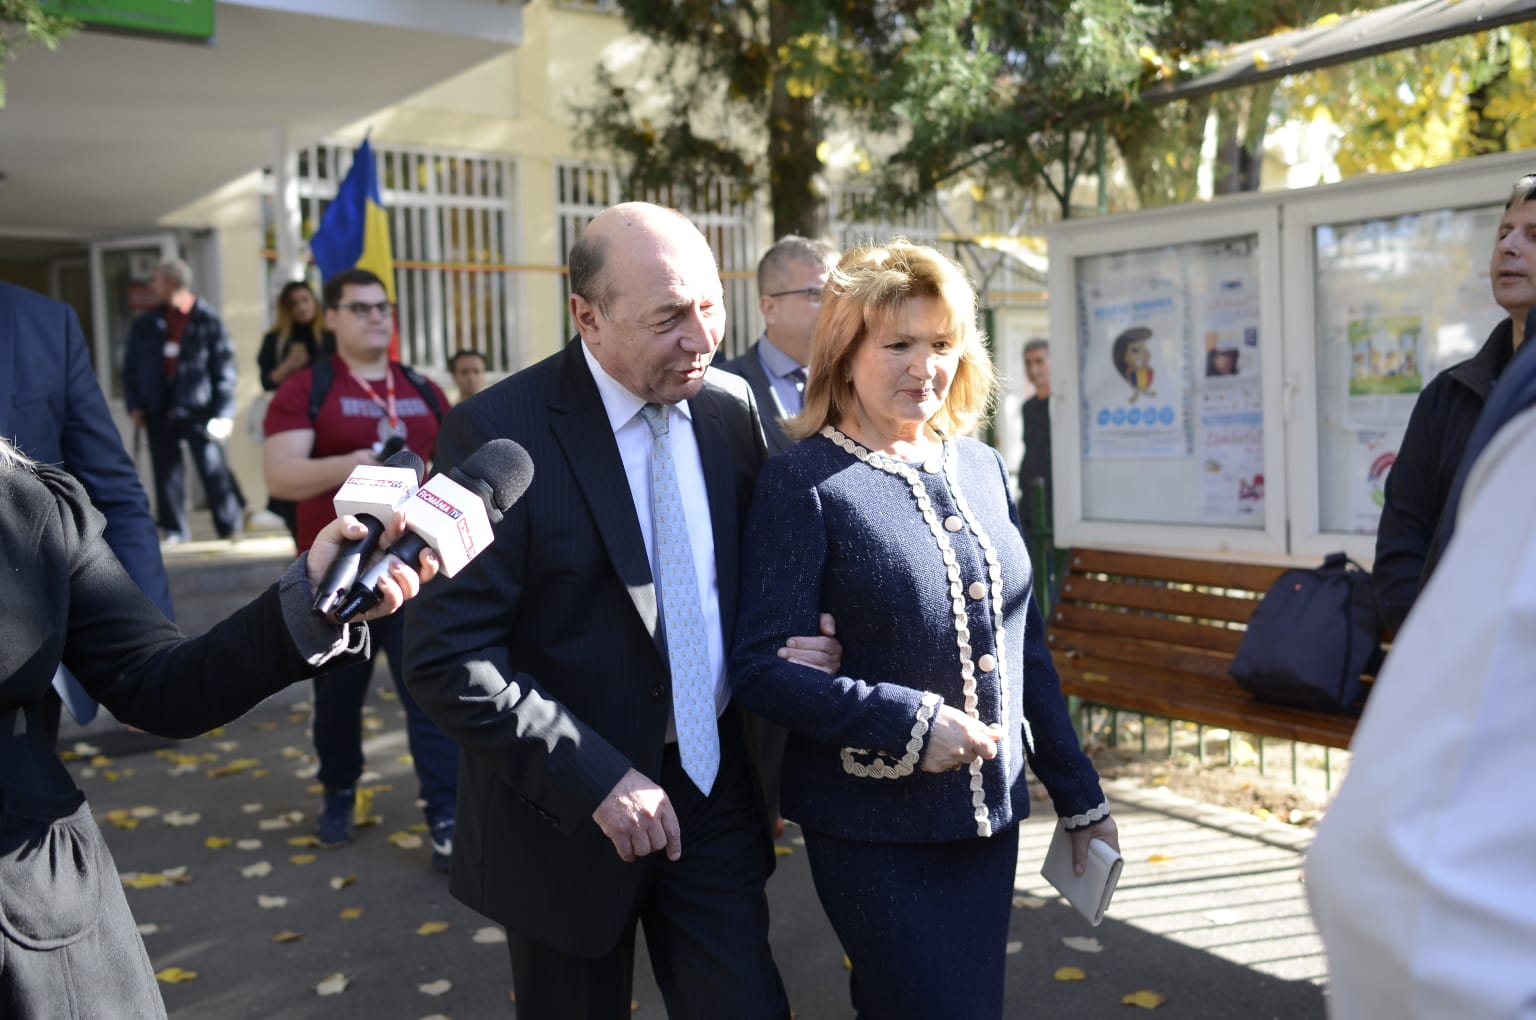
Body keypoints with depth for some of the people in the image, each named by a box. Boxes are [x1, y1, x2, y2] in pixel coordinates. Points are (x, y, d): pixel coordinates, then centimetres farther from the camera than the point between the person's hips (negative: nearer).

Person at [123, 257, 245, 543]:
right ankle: (175, 532, 15)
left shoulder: (207, 320, -1)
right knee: (166, 473, 7)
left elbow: (224, 366, -3)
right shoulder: (145, 324, 12)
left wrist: (223, 411, -10)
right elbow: (130, 366, 15)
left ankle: (232, 529, 4)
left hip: (198, 407, -4)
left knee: (214, 470, -5)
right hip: (159, 410, 4)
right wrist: (134, 405, 5)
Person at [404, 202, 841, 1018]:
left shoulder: (732, 407, -2)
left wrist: (781, 642, -9)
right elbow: (446, 660, -19)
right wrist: (595, 779, -22)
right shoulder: (499, 433, -18)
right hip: (569, 810, -3)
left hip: (714, 784, 4)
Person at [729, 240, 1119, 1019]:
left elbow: (1026, 646, 12)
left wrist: (1078, 794, 13)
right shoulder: (803, 481, -10)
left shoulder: (982, 469, 6)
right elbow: (759, 668, -15)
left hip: (990, 812, 6)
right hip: (872, 829, -6)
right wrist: (909, 723, -21)